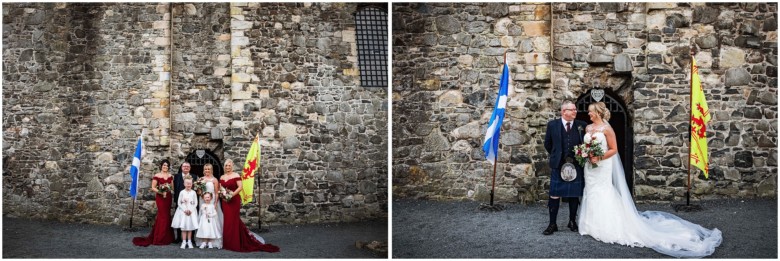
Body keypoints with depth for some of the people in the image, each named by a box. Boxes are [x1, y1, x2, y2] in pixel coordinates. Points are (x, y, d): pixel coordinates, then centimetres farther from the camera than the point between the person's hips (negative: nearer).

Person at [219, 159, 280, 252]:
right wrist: (221, 193, -3)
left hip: (234, 200, -5)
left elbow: (240, 187, -10)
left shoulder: (236, 176, -4)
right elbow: (220, 188, 18)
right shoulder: (222, 177, 14)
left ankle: (234, 243, -1)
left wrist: (232, 194, -20)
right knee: (226, 220, 4)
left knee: (233, 220, -6)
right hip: (225, 201, 5)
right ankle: (227, 242, 11)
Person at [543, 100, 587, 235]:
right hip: (558, 165, -1)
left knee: (574, 195, 9)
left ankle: (572, 221, 23)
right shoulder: (552, 125, -1)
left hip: (576, 166, 1)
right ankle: (552, 224, 6)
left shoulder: (582, 126, 0)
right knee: (554, 195, -1)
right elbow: (547, 143, 12)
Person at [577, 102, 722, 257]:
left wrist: (599, 158, -19)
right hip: (590, 167, 7)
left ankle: (608, 228, 2)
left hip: (603, 168, -7)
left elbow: (613, 149, -11)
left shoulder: (606, 128, -12)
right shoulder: (588, 128, 8)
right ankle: (594, 226, 17)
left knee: (603, 195, -5)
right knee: (592, 195, 9)